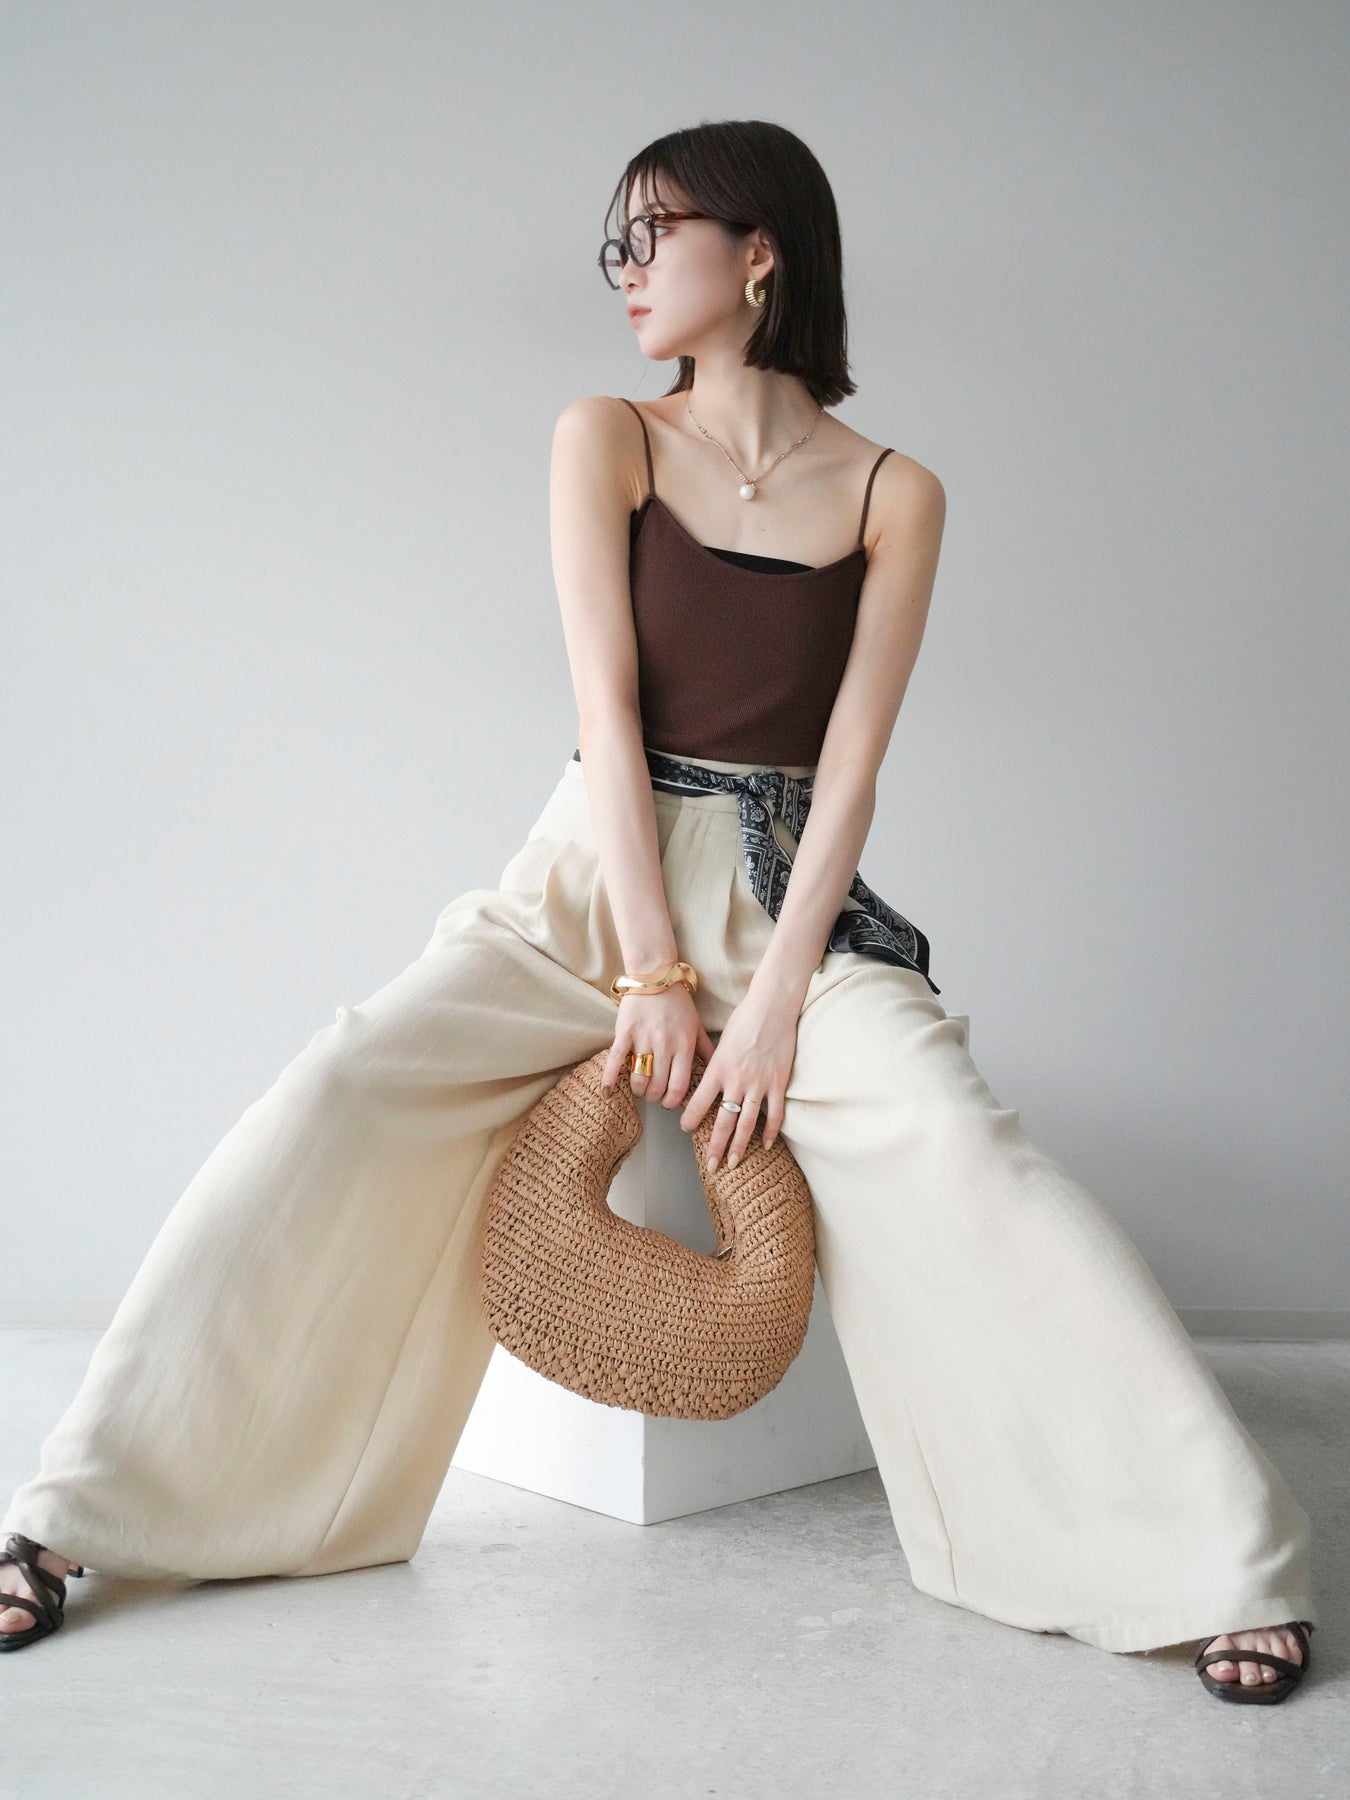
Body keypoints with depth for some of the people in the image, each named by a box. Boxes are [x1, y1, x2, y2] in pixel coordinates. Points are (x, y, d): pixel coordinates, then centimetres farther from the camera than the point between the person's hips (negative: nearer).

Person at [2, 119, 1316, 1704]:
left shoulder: (892, 494, 2)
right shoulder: (607, 441, 4)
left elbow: (849, 767, -5)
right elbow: (608, 704, -6)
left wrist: (772, 1002, -15)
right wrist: (653, 971, -13)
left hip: (785, 892, -1)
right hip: (596, 872, 1)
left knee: (957, 1141, -27)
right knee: (342, 1094, -21)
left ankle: (1220, 1562, -17)